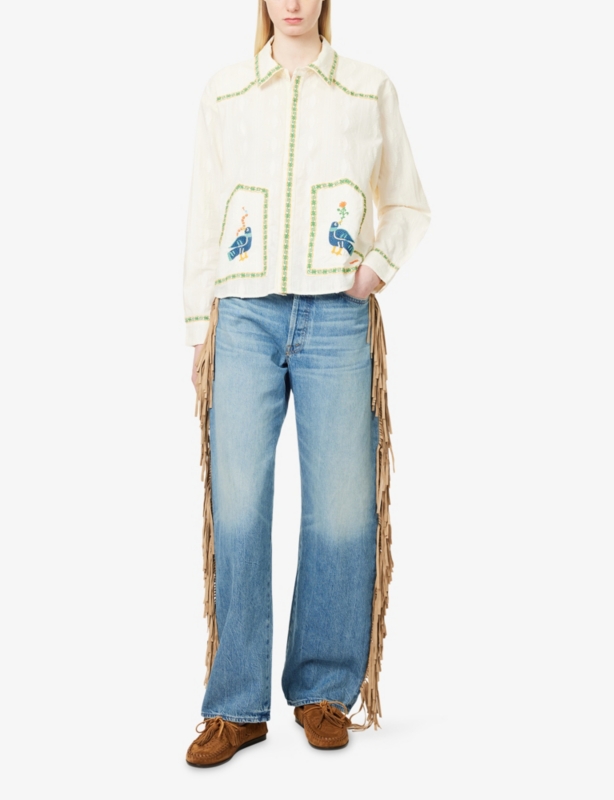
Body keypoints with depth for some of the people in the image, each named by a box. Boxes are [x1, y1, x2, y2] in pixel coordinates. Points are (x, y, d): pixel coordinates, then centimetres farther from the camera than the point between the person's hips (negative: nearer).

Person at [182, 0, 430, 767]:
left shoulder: (370, 89, 12)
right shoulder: (223, 91, 14)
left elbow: (408, 203, 19)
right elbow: (203, 216, 14)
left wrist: (381, 262, -2)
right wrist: (198, 326, 7)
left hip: (338, 321, 0)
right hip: (245, 316, 1)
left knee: (341, 510, -1)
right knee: (236, 508, -5)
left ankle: (324, 690, 16)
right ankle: (237, 707, 5)